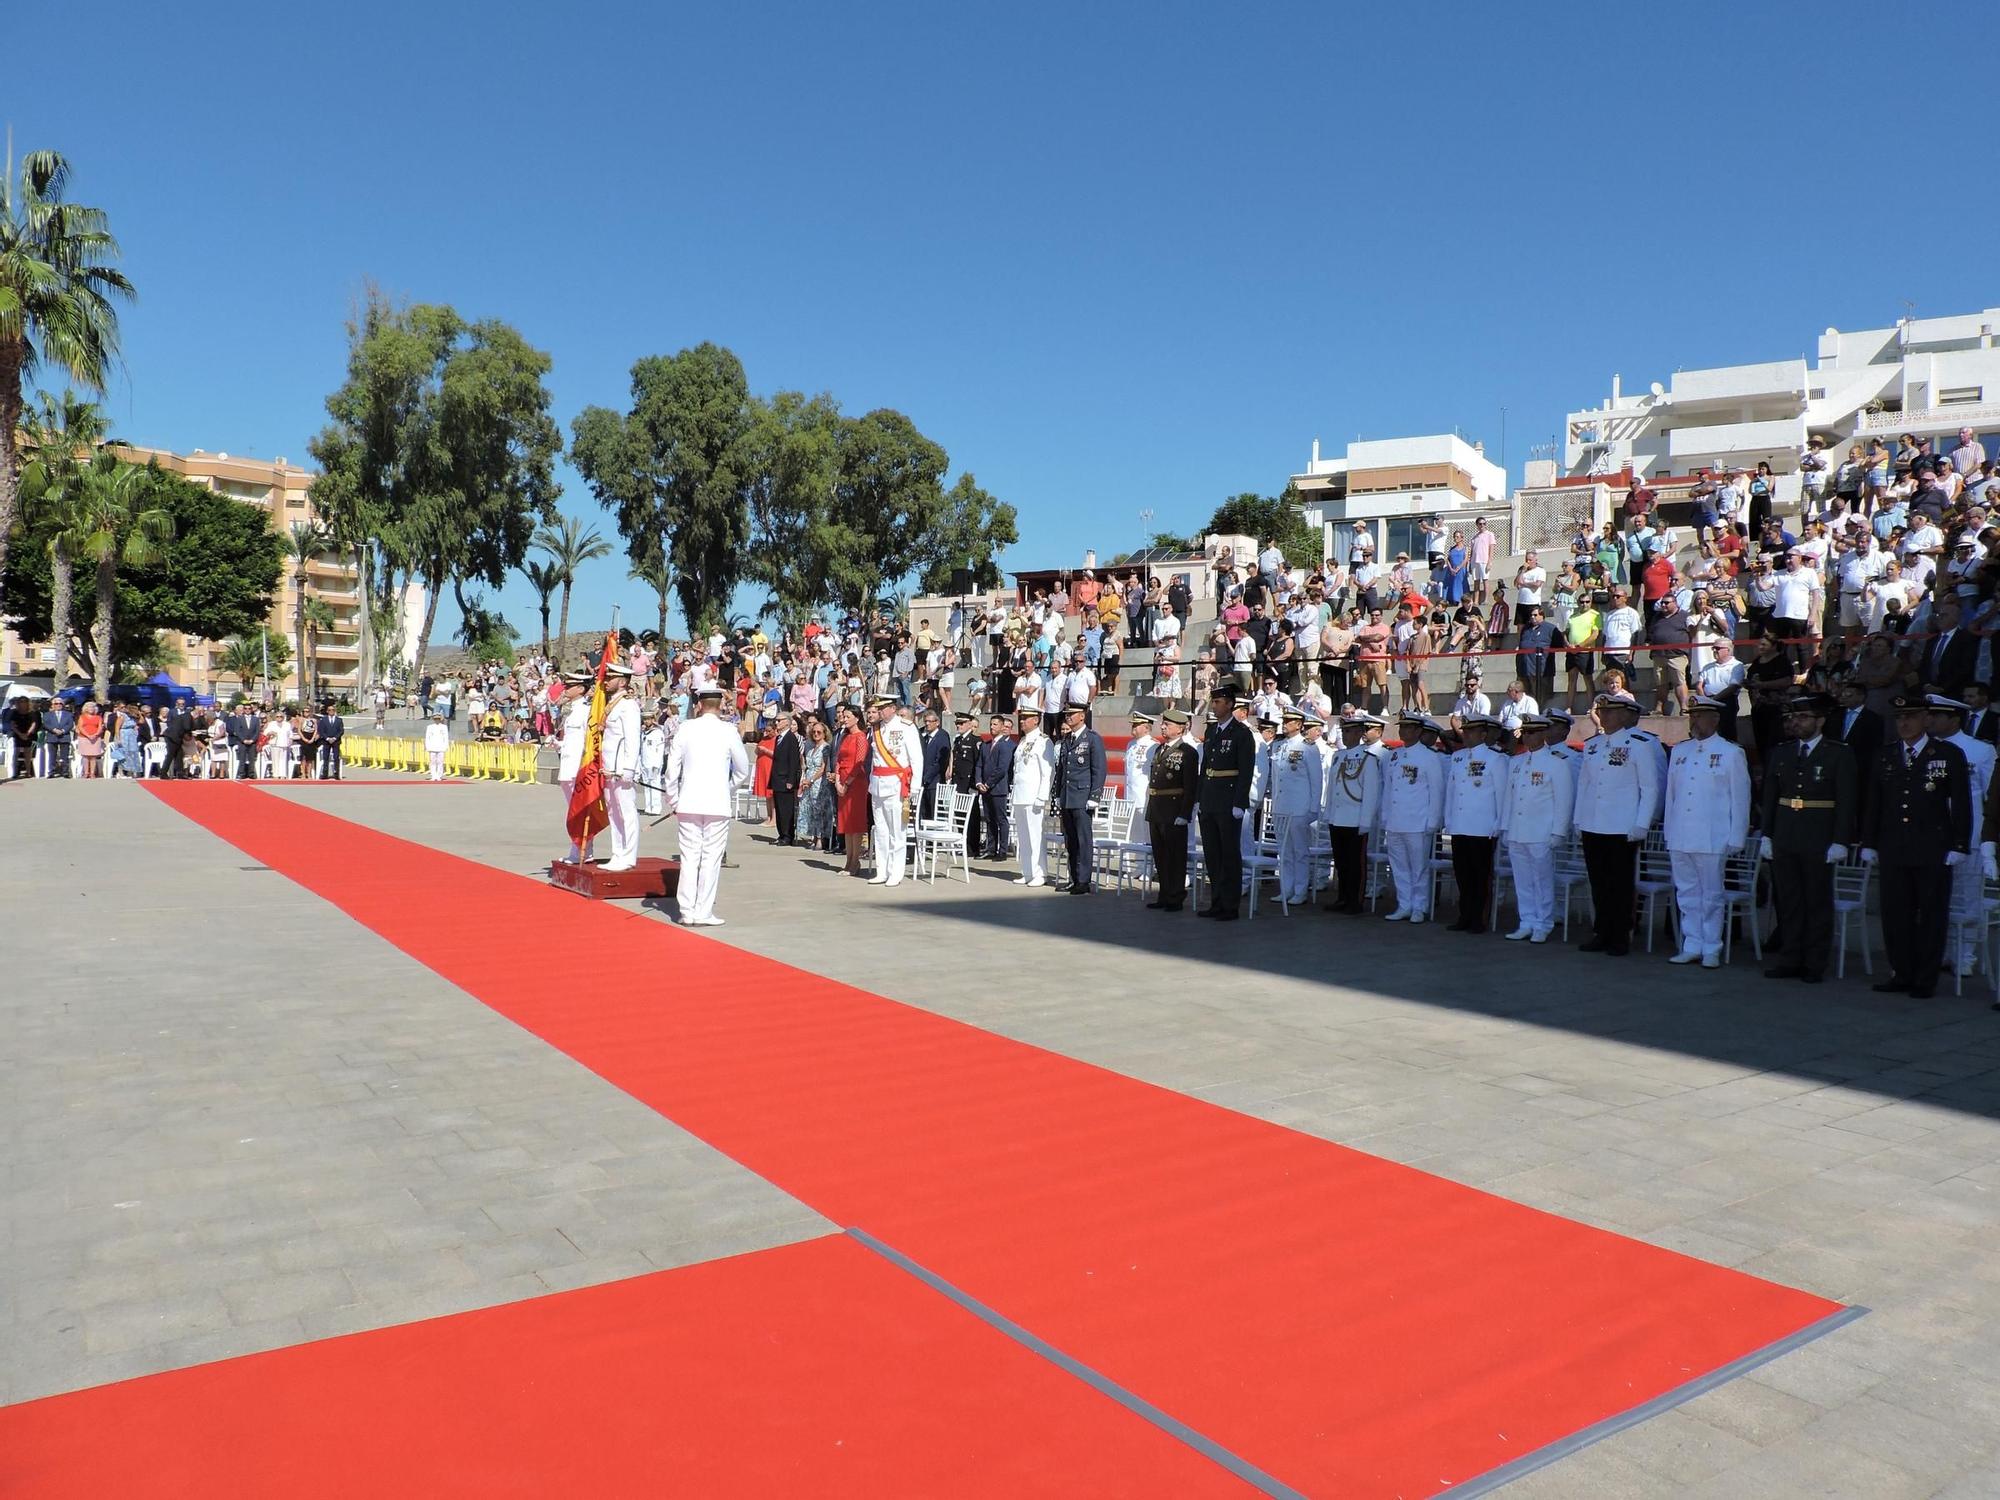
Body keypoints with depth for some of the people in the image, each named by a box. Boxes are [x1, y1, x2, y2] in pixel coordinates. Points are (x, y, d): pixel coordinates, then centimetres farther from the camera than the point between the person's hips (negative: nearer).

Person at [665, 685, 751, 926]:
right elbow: (743, 770, 3)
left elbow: (672, 768, 3)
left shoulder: (686, 728, 0)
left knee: (689, 857, 7)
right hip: (718, 804, -2)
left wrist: (674, 800, 14)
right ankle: (703, 913, 3)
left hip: (688, 804, 2)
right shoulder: (728, 730, -4)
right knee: (711, 858, 3)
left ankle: (687, 912, 10)